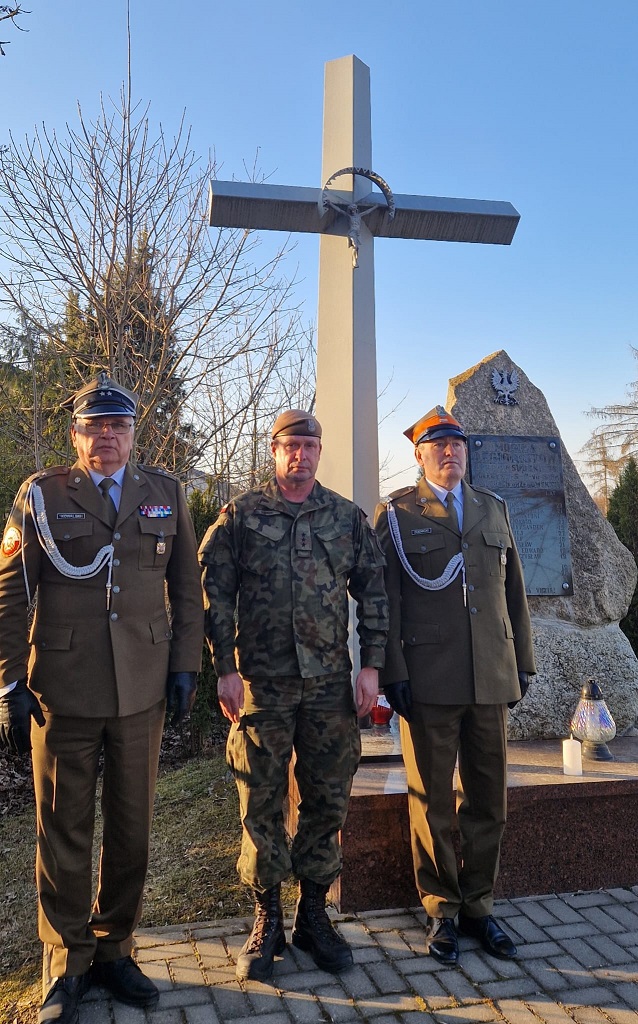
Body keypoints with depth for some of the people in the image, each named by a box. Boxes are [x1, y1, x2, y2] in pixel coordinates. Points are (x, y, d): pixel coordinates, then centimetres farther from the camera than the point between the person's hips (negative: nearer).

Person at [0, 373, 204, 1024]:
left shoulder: (166, 494, 7)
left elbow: (186, 589, 8)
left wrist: (185, 667, 2)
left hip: (142, 691, 2)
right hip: (62, 689, -1)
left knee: (131, 828, 12)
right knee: (63, 831, 9)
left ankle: (113, 949, 32)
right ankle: (66, 965, 28)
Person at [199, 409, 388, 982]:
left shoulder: (348, 517, 6)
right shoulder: (242, 515, 1)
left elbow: (373, 591, 6)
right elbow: (215, 593, -1)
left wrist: (371, 665, -1)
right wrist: (225, 669, -7)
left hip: (330, 682, 2)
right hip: (261, 682, -1)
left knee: (328, 800, 9)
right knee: (261, 802, 7)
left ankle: (314, 915, 28)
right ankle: (267, 922, 24)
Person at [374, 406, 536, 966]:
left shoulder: (494, 508, 13)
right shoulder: (396, 514, 0)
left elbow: (514, 590, 14)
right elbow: (384, 600, -4)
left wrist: (523, 661, 11)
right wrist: (393, 672, -9)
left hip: (491, 679, 4)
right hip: (429, 682, -4)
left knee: (489, 797, 12)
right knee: (432, 800, 8)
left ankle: (478, 904, 30)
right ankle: (440, 909, 26)